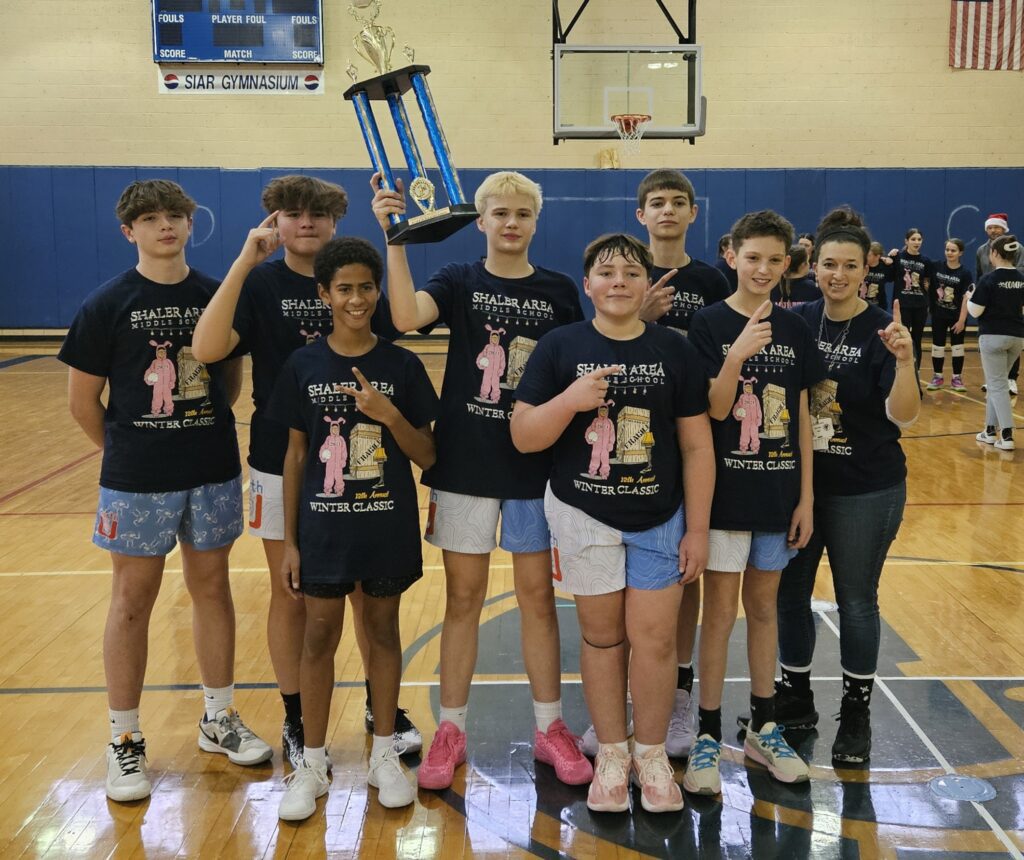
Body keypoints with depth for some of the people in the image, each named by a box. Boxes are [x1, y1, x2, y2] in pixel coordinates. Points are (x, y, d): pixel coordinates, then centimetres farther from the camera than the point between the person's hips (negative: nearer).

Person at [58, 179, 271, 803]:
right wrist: (126, 449, 4)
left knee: (212, 587, 12)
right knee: (133, 599, 6)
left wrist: (207, 429, 5)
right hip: (137, 479, -2)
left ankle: (220, 718, 28)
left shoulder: (218, 296, 0)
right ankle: (125, 740, 20)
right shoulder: (106, 305, -6)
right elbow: (82, 399, -1)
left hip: (214, 471, 3)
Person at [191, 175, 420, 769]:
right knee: (291, 597, 9)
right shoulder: (260, 282, -3)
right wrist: (244, 262, -25)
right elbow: (207, 349, -22)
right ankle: (297, 721, 26)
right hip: (282, 463, -1)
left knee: (368, 591, 11)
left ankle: (382, 705, 30)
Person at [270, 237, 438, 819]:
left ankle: (385, 754, 28)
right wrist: (290, 541, 1)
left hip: (388, 524, 0)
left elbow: (426, 456, -3)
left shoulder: (403, 366, -4)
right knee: (320, 635, 7)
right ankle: (313, 762, 23)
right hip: (324, 524, 0)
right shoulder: (303, 366, -2)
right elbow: (296, 455, 2)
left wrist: (389, 413, -21)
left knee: (383, 629, 12)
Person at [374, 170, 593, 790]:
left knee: (538, 595, 9)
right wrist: (395, 238, -29)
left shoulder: (559, 291, 3)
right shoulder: (459, 281, 0)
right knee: (463, 597, 7)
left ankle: (550, 727, 23)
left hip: (536, 464, 1)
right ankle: (452, 729, 21)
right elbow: (407, 316, -21)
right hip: (465, 460, -1)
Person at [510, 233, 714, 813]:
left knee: (655, 637, 2)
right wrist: (569, 401, -24)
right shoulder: (560, 347, -3)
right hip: (583, 515, 0)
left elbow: (697, 445, 0)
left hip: (661, 519, 1)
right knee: (602, 635, 10)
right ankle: (611, 754, 27)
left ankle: (652, 754, 23)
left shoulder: (676, 351, -1)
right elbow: (523, 437, -6)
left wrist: (698, 529, -2)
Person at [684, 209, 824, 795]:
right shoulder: (710, 325, -7)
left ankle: (764, 728, 27)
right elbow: (713, 411, -14)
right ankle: (708, 737, 13)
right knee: (720, 611, 2)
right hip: (725, 489, -4)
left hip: (778, 491, 4)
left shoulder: (795, 330, 5)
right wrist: (737, 355, -30)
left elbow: (801, 418, 6)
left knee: (764, 605, 14)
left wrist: (806, 496, 3)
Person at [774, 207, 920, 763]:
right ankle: (796, 697, 31)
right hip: (798, 481, 4)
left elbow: (902, 415, -18)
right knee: (790, 592, 12)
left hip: (865, 491, -4)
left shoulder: (881, 330, -10)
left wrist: (904, 360, -34)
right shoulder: (797, 322, 0)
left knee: (856, 600, 8)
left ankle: (856, 713, 25)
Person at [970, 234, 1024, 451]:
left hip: (993, 336, -5)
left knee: (997, 385, -3)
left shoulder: (988, 280, -12)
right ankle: (991, 429, 20)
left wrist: (969, 298, 8)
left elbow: (975, 311, -9)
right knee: (996, 382, 17)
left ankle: (1007, 435, -10)